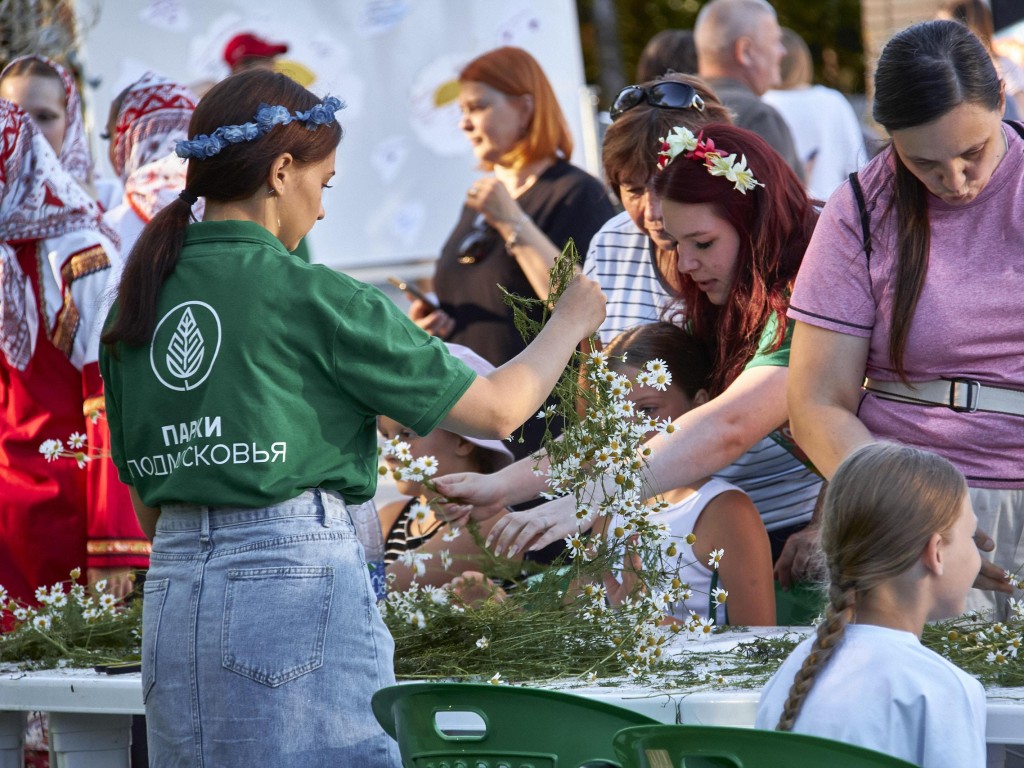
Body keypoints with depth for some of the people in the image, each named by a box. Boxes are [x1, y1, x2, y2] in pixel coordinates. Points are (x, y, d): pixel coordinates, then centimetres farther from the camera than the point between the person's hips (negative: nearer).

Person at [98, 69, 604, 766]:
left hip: (174, 590, 7)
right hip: (301, 578, -7)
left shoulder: (138, 301, 10)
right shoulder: (312, 297, -8)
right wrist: (571, 321, 14)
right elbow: (495, 410, -2)